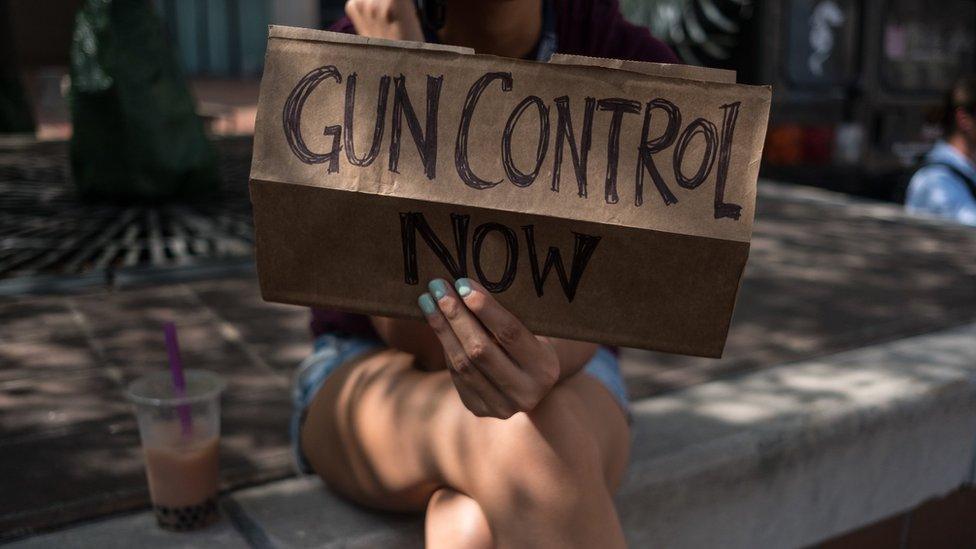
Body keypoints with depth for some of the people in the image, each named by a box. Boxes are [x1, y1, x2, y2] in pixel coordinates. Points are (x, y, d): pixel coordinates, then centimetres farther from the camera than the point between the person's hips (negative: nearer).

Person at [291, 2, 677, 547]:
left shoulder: (634, 66, -14)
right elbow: (423, 343, -25)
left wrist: (539, 365, -46)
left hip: (562, 392, 1)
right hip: (379, 386, 0)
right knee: (522, 445, -37)